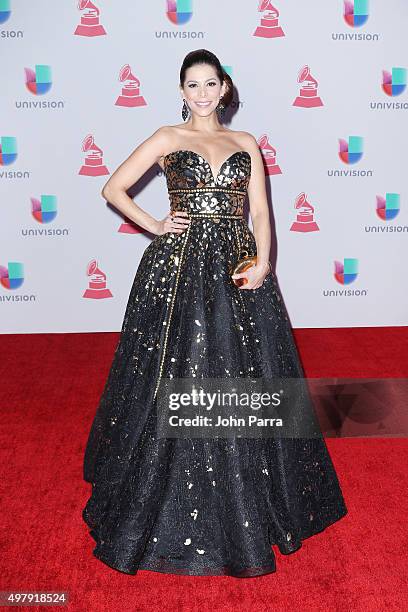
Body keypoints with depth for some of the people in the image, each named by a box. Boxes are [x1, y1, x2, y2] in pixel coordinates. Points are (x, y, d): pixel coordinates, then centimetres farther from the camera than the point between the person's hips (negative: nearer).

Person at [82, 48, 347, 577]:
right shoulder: (168, 138, 6)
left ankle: (252, 505, 28)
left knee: (244, 381, 7)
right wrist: (155, 226, -3)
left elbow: (261, 210, 6)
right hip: (179, 268, -2)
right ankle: (169, 512, 21)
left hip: (239, 270, 3)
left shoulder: (246, 143, 13)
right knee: (179, 381, 1)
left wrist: (262, 261, -9)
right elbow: (114, 189, 6)